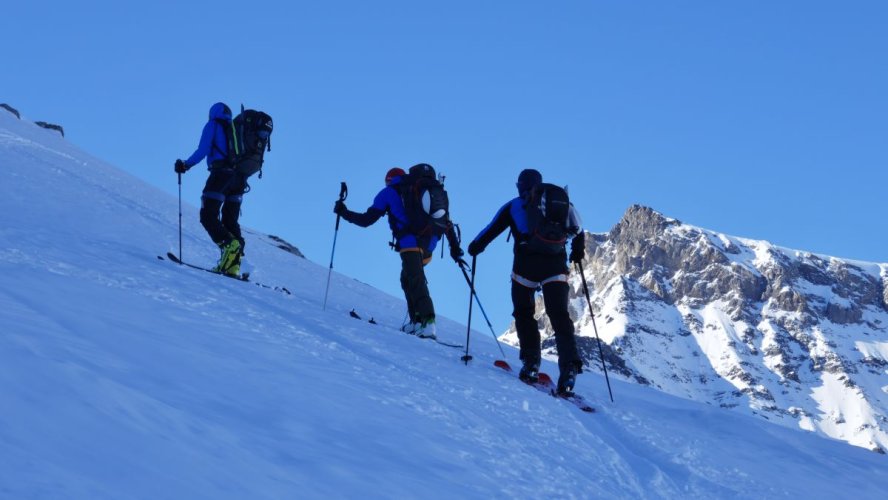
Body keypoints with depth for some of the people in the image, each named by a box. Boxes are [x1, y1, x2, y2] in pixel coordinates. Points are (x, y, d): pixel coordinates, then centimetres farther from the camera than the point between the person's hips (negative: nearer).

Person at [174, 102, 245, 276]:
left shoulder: (213, 125, 7)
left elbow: (203, 150, -6)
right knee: (230, 221, 9)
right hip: (239, 179, 6)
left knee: (208, 217, -7)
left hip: (221, 174, -6)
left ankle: (228, 244, -31)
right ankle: (233, 266, -3)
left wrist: (186, 164, 2)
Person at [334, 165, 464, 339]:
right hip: (430, 243, 6)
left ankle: (427, 322, -34)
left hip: (411, 242, -6)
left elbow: (366, 220, 12)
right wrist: (455, 248, 23)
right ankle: (417, 321, 15)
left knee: (416, 281, -16)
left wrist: (344, 212, 26)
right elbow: (446, 222, 23)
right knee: (407, 278, 22)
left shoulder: (389, 192, 14)